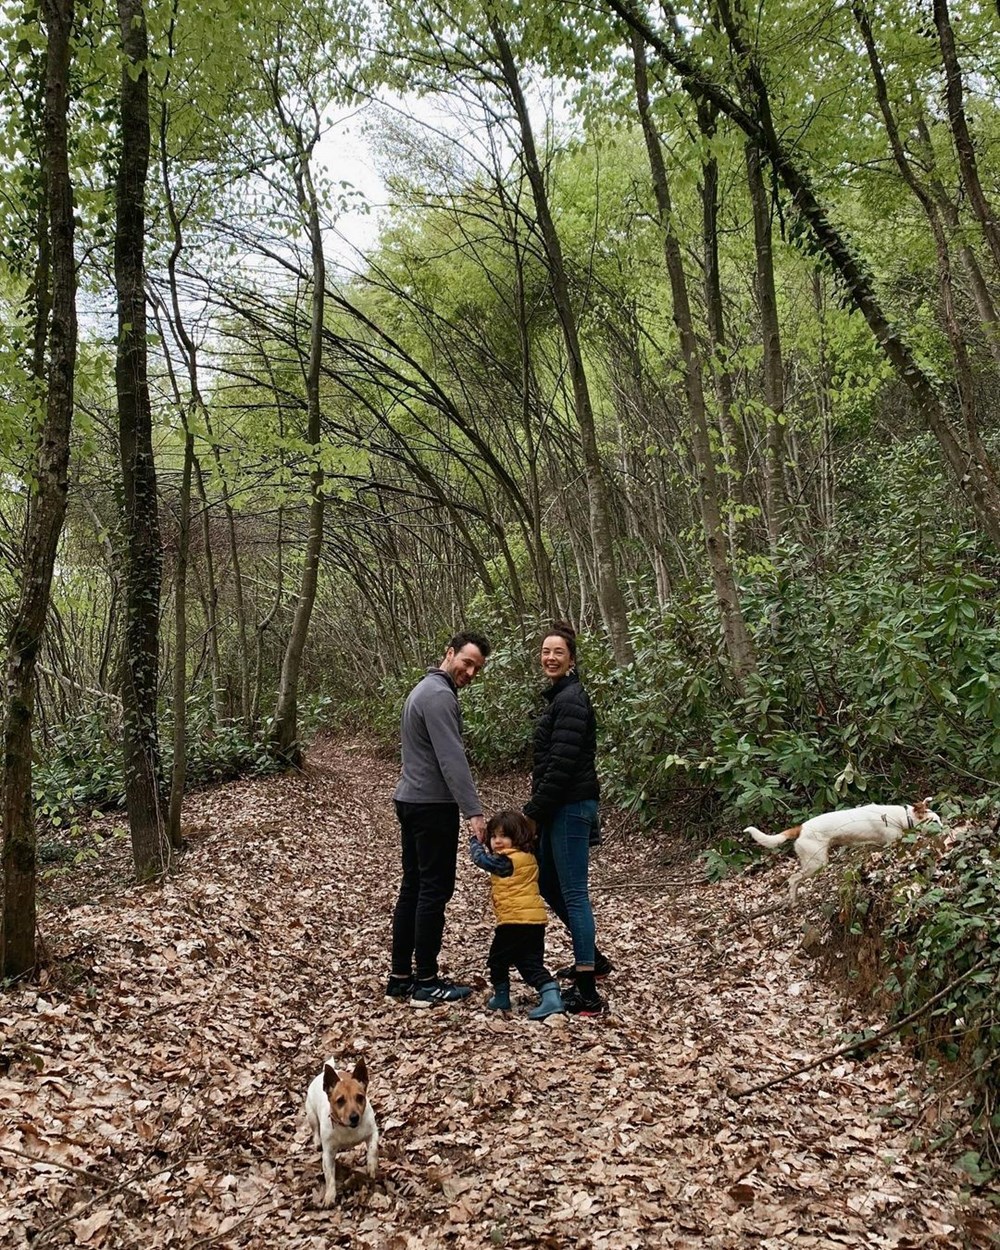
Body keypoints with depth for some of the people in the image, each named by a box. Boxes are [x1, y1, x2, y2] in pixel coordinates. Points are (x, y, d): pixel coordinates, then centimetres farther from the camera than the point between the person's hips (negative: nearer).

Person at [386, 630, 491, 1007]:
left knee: (413, 888, 12)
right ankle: (426, 983, 0)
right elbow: (452, 759, -25)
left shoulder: (425, 688, 17)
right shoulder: (439, 695, -16)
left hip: (411, 801, 10)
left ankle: (401, 976, 17)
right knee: (435, 891, -5)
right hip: (432, 806, -10)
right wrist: (473, 811, -28)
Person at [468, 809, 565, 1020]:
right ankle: (552, 996, -8)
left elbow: (481, 858, -2)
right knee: (531, 964, 8)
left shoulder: (506, 861, -13)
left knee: (497, 960, 13)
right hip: (535, 919, 8)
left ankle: (501, 998, 23)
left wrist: (474, 840, 15)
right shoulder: (528, 857, 14)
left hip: (515, 920, -8)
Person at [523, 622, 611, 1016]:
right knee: (547, 883, 19)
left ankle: (587, 994, -4)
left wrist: (534, 812, -18)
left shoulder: (571, 700, -15)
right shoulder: (559, 697, 16)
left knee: (573, 893, -8)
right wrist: (536, 809, 18)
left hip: (570, 807, -10)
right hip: (559, 808, 10)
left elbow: (562, 764, -21)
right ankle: (592, 959, 34)